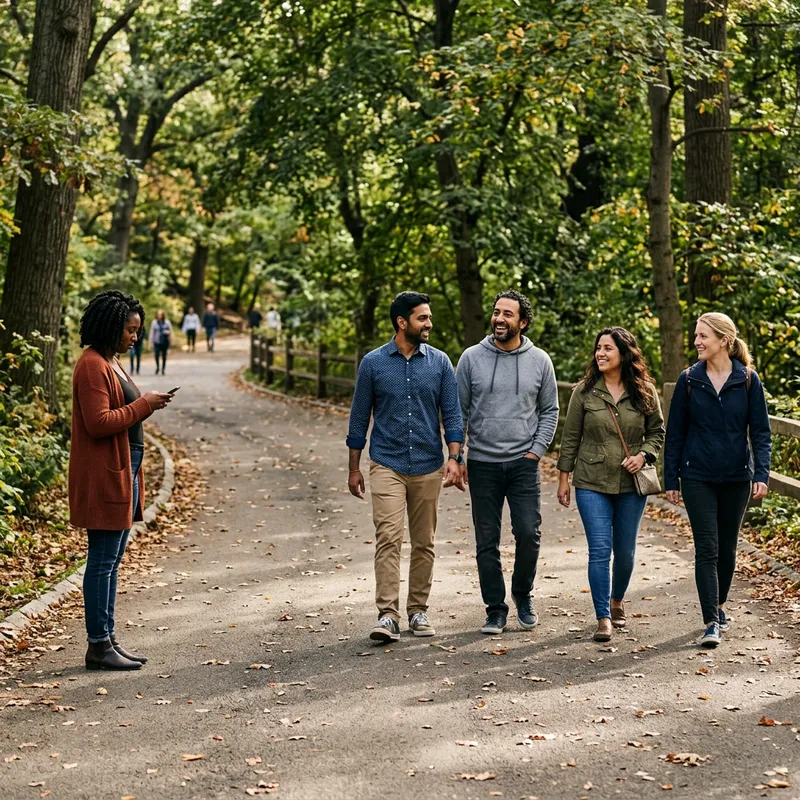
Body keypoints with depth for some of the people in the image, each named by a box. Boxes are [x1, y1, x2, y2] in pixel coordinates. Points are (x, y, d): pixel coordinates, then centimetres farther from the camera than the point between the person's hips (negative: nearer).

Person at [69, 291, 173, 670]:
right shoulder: (92, 366, -15)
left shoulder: (112, 363, 17)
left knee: (111, 560, 13)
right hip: (104, 476, -10)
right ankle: (98, 646, 0)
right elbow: (98, 423, -22)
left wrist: (147, 405, 6)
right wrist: (144, 405, -16)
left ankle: (107, 638, 19)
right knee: (102, 560, -5)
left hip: (124, 472, 10)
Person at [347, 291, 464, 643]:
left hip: (428, 467, 2)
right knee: (388, 538, -13)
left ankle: (418, 611, 20)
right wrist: (354, 468, 6)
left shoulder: (439, 362, 3)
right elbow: (359, 417, 5)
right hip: (387, 465, -2)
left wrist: (453, 459, -9)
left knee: (424, 543, 9)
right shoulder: (373, 363, 0)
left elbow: (452, 414, 3)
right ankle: (387, 616, -14)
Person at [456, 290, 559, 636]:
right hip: (482, 464, 0)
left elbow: (549, 411, 9)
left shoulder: (539, 361, 3)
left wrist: (537, 450, -2)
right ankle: (496, 610, 15)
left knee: (528, 533, -8)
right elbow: (458, 411, 4)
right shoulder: (472, 358, 1)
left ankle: (523, 594, 18)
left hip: (524, 463, 0)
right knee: (487, 542, 4)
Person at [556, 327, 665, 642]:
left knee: (625, 551, 11)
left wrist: (643, 455, -8)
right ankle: (603, 618, -3)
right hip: (592, 483, -1)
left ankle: (617, 601, 37)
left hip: (631, 484, 2)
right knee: (600, 550, -9)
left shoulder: (645, 392, 0)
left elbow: (657, 431, 10)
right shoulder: (584, 392, -2)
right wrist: (564, 477, 2)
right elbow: (570, 437, 3)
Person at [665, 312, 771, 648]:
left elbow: (761, 431, -1)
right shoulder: (689, 380, -1)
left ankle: (719, 605, 34)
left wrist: (761, 473, -12)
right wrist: (671, 479, 2)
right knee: (706, 548, -7)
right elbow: (675, 433, 3)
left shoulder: (748, 380, -3)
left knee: (727, 547, 13)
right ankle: (712, 623, -8)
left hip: (736, 478, 1)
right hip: (698, 478, -1)